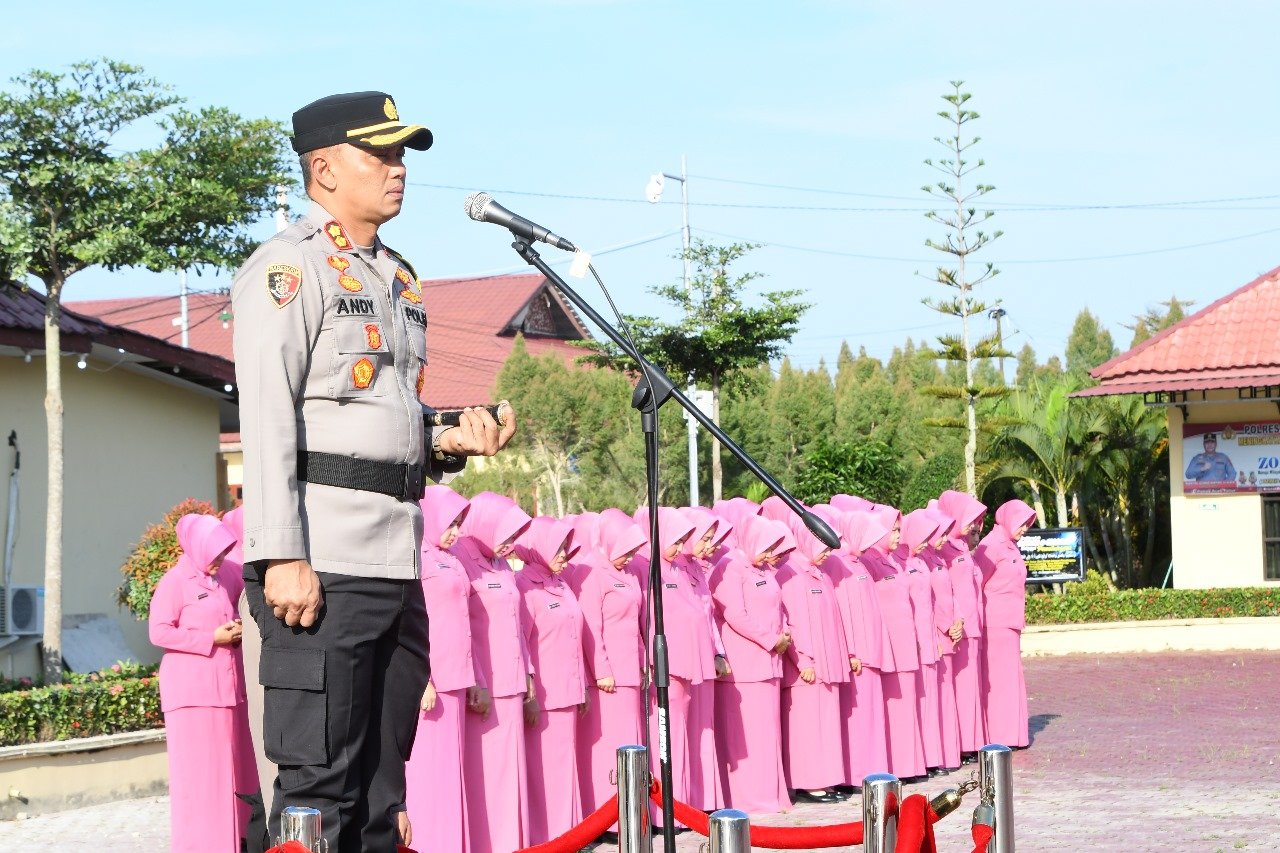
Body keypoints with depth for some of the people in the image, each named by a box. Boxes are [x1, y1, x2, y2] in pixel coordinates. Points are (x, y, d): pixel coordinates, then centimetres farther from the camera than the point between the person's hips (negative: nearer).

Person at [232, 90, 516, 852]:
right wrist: (282, 556, -21)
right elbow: (267, 421, -13)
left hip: (399, 564, 9)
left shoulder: (399, 280, 21)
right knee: (320, 784, -7)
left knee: (380, 791, 12)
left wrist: (449, 445, 7)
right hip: (324, 566, -8)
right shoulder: (291, 268, -5)